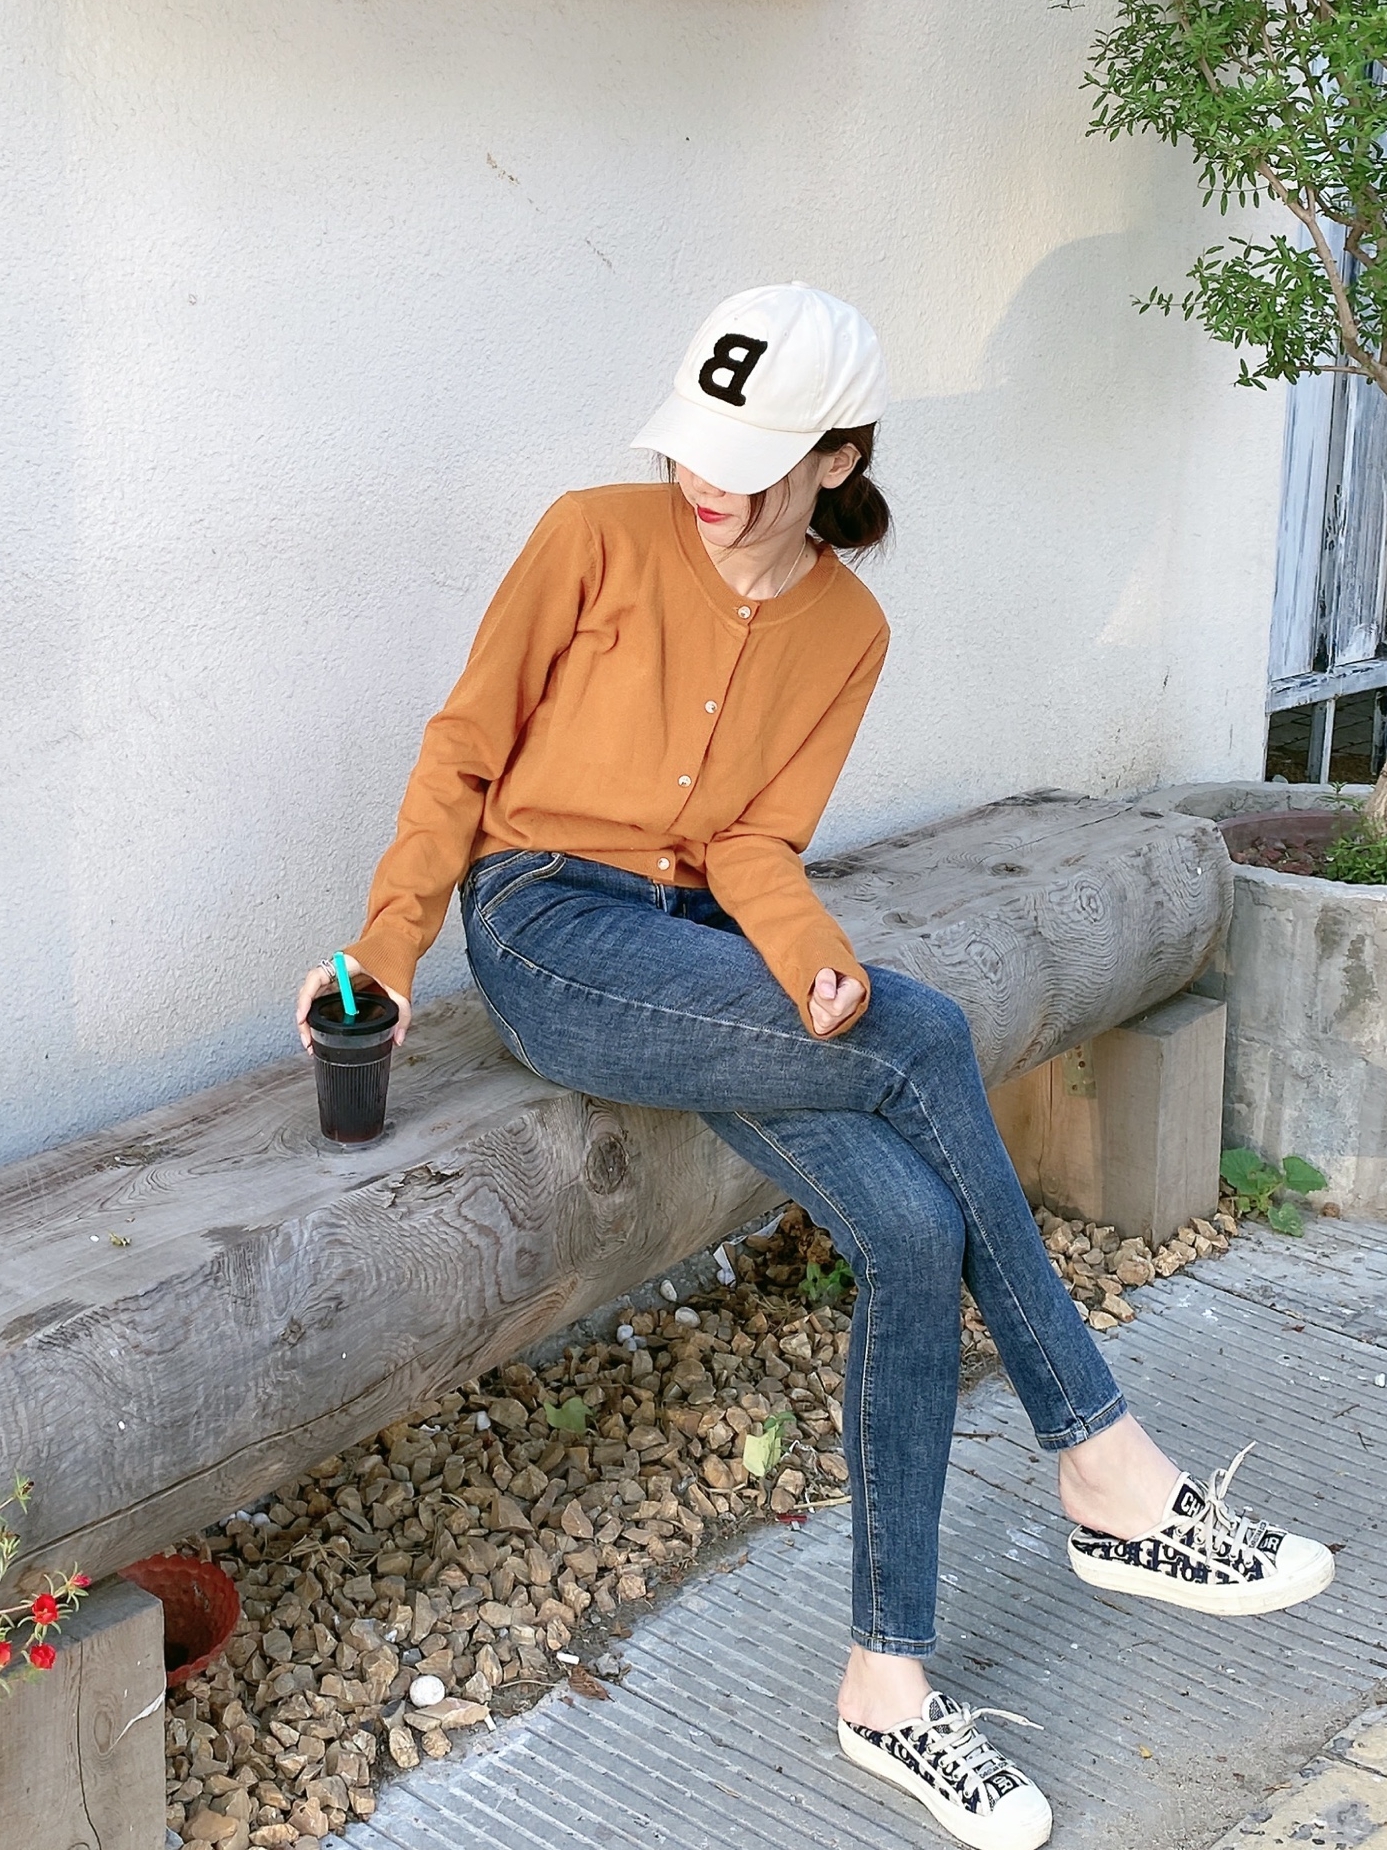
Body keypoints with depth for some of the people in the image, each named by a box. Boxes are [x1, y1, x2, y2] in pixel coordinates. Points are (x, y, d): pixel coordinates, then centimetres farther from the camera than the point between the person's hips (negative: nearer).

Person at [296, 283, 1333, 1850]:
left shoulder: (847, 631, 8)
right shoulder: (599, 539, -4)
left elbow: (754, 842, 0)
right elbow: (465, 749, -2)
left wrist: (811, 960, -21)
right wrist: (386, 948, -10)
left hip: (700, 935, 5)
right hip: (550, 933, -4)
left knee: (915, 1228, -20)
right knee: (924, 1041, -25)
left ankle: (888, 1687, -11)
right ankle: (1107, 1477, -11)